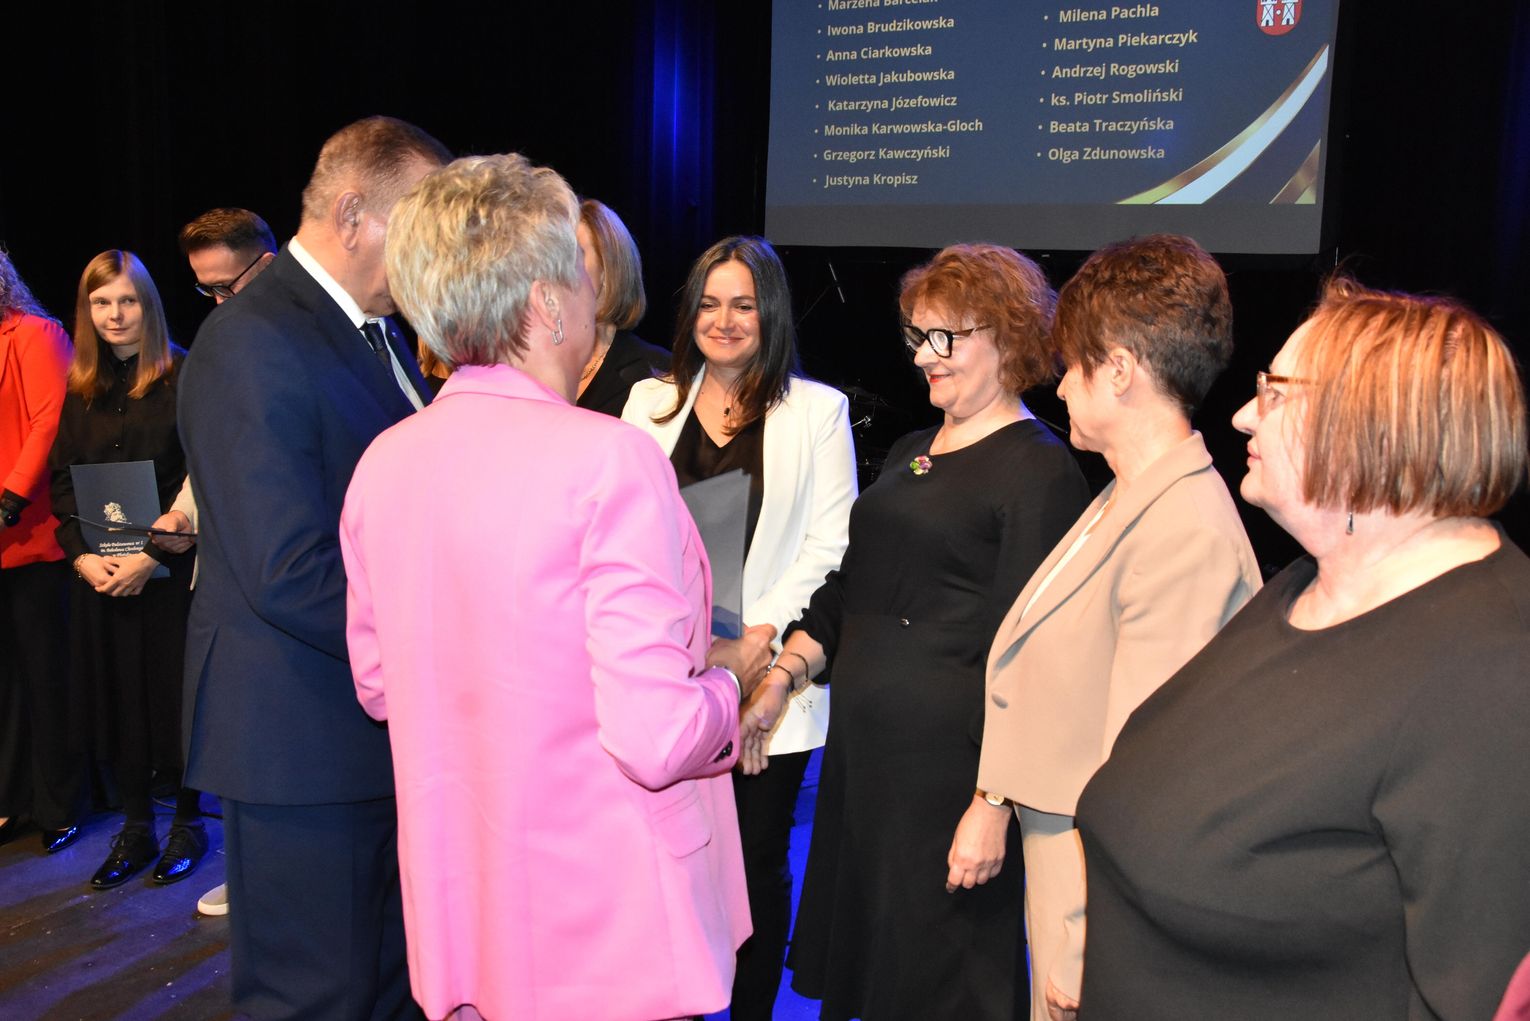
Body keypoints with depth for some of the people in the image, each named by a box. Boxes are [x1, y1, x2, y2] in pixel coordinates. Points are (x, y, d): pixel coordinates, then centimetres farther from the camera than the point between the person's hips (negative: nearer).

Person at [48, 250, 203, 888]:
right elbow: (62, 479, 10)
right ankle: (135, 828, 21)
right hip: (98, 574, 5)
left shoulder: (182, 377, -5)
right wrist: (81, 556, -5)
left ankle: (187, 822, 19)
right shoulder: (81, 390, 10)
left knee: (172, 691, 3)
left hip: (168, 569, -4)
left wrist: (152, 556, -16)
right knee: (114, 697, 9)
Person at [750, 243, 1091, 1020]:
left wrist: (993, 804, -19)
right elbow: (849, 586, 20)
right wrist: (782, 677, 9)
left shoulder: (1039, 471, -10)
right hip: (862, 750, 8)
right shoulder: (909, 454, 15)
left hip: (950, 769, -8)